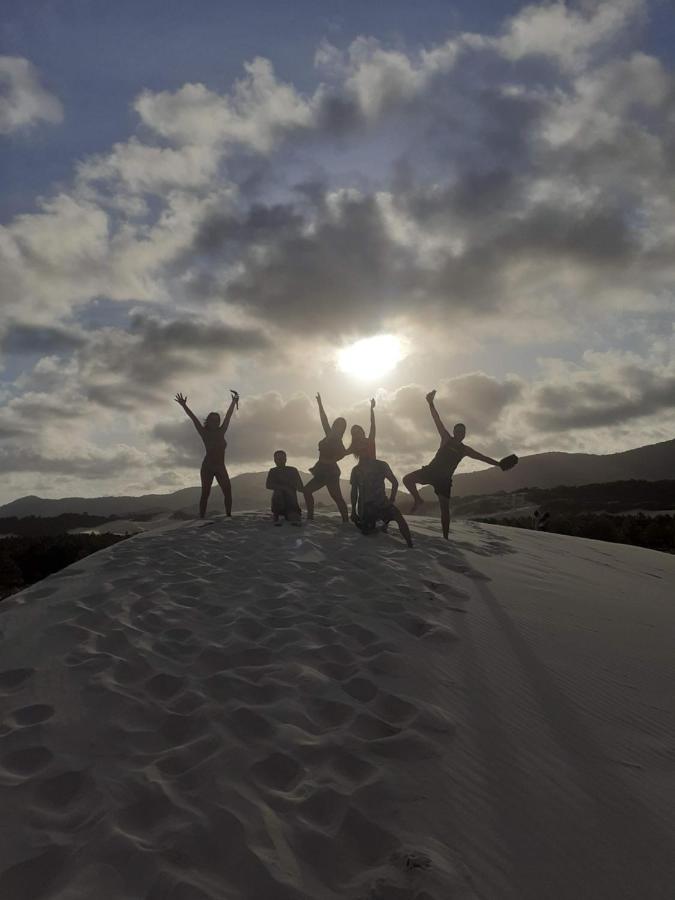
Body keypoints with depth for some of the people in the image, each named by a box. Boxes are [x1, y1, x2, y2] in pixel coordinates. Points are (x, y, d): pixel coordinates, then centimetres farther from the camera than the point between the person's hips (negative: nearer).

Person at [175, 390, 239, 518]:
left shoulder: (221, 432, 8)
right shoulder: (205, 433, 0)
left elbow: (228, 416, 5)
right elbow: (194, 419, -7)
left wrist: (234, 402, 1)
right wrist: (184, 406, -13)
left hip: (221, 467, 4)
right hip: (207, 467, -3)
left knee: (228, 491, -8)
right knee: (205, 493, -8)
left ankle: (228, 516, -6)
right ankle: (201, 518, -9)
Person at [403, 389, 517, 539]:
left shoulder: (465, 450, 10)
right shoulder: (446, 439, 2)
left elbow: (483, 458, 15)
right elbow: (437, 420, -7)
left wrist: (499, 463, 10)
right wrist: (431, 404, -16)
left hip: (444, 479, 2)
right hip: (431, 470, -1)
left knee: (445, 509, 1)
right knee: (407, 479, -23)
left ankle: (446, 538, 6)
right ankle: (418, 500, -2)